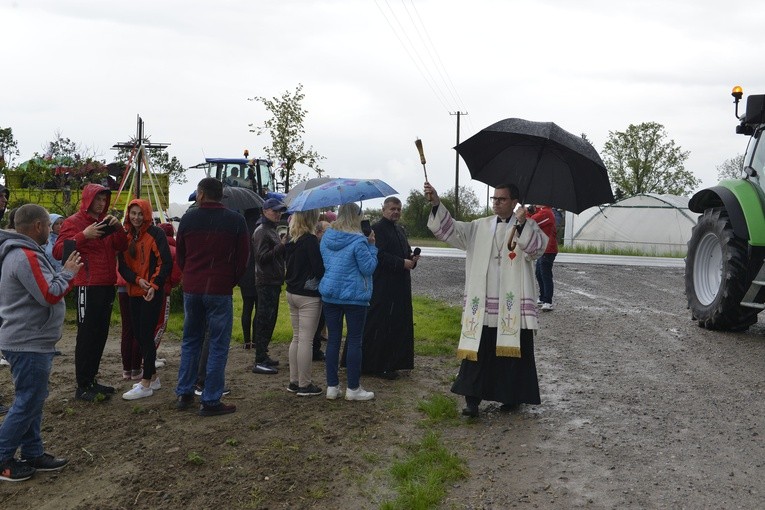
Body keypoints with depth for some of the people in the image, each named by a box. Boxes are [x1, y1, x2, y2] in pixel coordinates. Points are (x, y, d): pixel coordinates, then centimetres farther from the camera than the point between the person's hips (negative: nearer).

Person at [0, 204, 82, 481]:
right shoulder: (26, 256, -21)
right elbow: (50, 295, -23)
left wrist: (66, 273, 7)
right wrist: (68, 273, -10)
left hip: (30, 341, 11)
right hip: (29, 344, -11)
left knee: (32, 399, 16)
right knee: (28, 402, -3)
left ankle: (33, 453, 24)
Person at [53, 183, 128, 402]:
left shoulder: (106, 222, 17)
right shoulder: (74, 222, -4)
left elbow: (122, 247, 11)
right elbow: (57, 251, -14)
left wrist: (118, 227, -5)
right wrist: (84, 235, -23)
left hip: (107, 285, 7)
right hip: (87, 286, -7)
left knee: (100, 334, 11)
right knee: (87, 336, -5)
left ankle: (91, 380, 19)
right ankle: (82, 387, -1)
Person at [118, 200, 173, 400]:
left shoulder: (156, 233, -7)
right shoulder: (126, 235, 10)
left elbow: (166, 263, -10)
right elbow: (122, 265, 7)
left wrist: (154, 285, -17)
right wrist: (137, 280, -10)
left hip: (152, 292, -7)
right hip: (134, 292, 7)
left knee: (146, 335, -7)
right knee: (138, 334, 11)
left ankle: (146, 384, -2)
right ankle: (153, 377, 24)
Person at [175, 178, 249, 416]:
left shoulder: (188, 218, 2)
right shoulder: (235, 220, -5)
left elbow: (179, 255, 10)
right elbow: (243, 256, -2)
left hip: (191, 289, 3)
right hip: (220, 290, -3)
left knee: (190, 341, 17)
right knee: (218, 345, 2)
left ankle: (184, 394, 21)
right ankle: (210, 401, 3)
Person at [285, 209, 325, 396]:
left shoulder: (291, 240, 6)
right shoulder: (310, 240, -17)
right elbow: (319, 268, -19)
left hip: (292, 293, 8)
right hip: (308, 296, -8)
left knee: (297, 337, 15)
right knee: (306, 340, -2)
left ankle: (294, 381, 20)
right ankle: (304, 385, 4)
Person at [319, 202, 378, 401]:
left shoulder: (326, 237, 6)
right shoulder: (358, 241, -14)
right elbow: (369, 268, -12)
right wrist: (371, 246, -2)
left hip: (329, 295, 6)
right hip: (354, 297, -5)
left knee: (333, 340, 9)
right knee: (354, 341, 3)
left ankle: (332, 386, 13)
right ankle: (353, 388, 7)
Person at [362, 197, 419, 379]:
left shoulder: (400, 230, 18)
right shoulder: (378, 229, -10)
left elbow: (406, 251, 23)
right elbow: (380, 255, -19)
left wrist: (412, 259, 0)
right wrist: (402, 263, -21)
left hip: (400, 287, 9)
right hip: (383, 287, -9)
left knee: (398, 325, 11)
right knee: (381, 325, -5)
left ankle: (393, 362, 19)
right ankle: (379, 366, 1)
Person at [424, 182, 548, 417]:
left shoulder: (527, 227, 2)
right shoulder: (479, 227, 11)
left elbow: (538, 246, -17)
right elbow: (450, 229, 1)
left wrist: (521, 224, -33)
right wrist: (436, 203, -13)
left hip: (513, 304, -2)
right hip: (482, 304, 2)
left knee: (512, 351, 6)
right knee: (478, 351, 0)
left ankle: (512, 396, 21)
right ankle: (473, 398, 4)